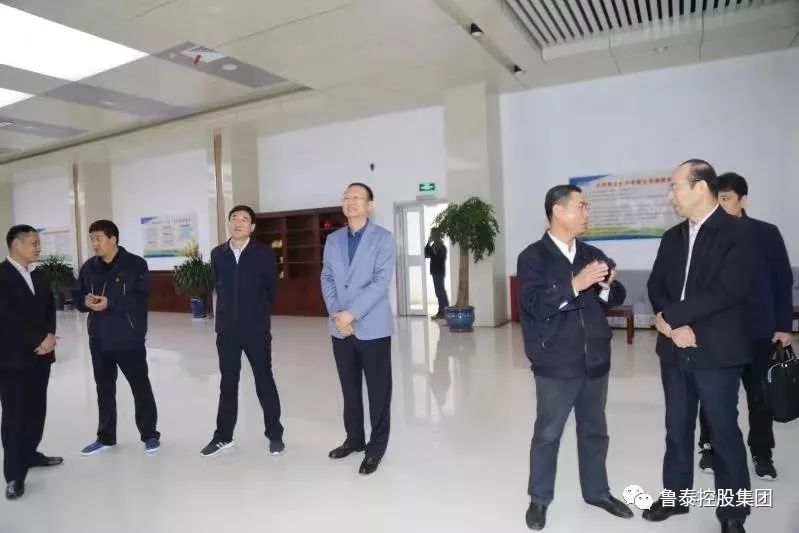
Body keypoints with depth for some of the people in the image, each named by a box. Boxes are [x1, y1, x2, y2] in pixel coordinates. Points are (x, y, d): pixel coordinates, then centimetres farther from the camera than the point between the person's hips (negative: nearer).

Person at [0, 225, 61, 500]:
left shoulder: (38, 276, 12)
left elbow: (49, 307, 10)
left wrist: (50, 335, -8)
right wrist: (39, 341, -14)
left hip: (40, 355, 7)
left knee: (36, 410, 14)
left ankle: (30, 453, 31)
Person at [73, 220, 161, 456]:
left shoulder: (135, 264, -9)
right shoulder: (89, 267, 8)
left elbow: (140, 298, -17)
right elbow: (76, 296, 11)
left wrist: (110, 303, -25)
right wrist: (85, 301, -11)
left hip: (129, 339, -5)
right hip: (99, 339, 6)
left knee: (140, 387, 5)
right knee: (104, 389, 16)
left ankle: (150, 435, 18)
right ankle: (106, 437, 31)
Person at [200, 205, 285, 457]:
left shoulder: (265, 254, -7)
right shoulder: (218, 254, 4)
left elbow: (272, 290, 1)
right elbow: (218, 287, 14)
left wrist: (259, 315, 7)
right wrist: (227, 313, 12)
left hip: (256, 329, -3)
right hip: (226, 329, 4)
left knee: (264, 382, 6)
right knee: (227, 383, 14)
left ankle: (275, 435, 19)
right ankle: (223, 436, 27)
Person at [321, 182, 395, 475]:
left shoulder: (383, 238, -5)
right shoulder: (333, 239, 11)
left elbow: (381, 282, -14)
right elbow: (327, 278, 6)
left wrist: (351, 313, -20)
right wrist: (336, 314, -9)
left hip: (372, 327, -4)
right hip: (340, 327, 5)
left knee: (378, 390, 5)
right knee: (349, 388, 16)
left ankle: (376, 447, 19)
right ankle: (354, 438, 33)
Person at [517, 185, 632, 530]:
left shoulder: (593, 254, 9)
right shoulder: (533, 257, -8)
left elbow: (617, 299, 8)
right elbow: (535, 305, -19)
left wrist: (607, 285, -13)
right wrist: (575, 285, -27)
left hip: (595, 361, 6)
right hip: (556, 364, -5)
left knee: (594, 431, 19)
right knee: (547, 434, 8)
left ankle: (597, 491, 38)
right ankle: (539, 499, 25)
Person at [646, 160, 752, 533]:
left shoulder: (736, 233, -9)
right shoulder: (672, 237, 11)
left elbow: (730, 291, -19)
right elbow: (656, 286, 7)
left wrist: (670, 316, -16)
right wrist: (671, 324, -11)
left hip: (716, 352, -5)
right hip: (675, 350, 6)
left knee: (724, 433, 8)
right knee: (677, 429, 16)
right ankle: (674, 495, 31)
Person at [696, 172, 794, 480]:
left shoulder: (766, 234, -1)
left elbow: (783, 282, 2)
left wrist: (783, 325, 0)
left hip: (757, 330, 1)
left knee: (760, 394, 14)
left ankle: (761, 453, 31)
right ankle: (710, 447, 28)